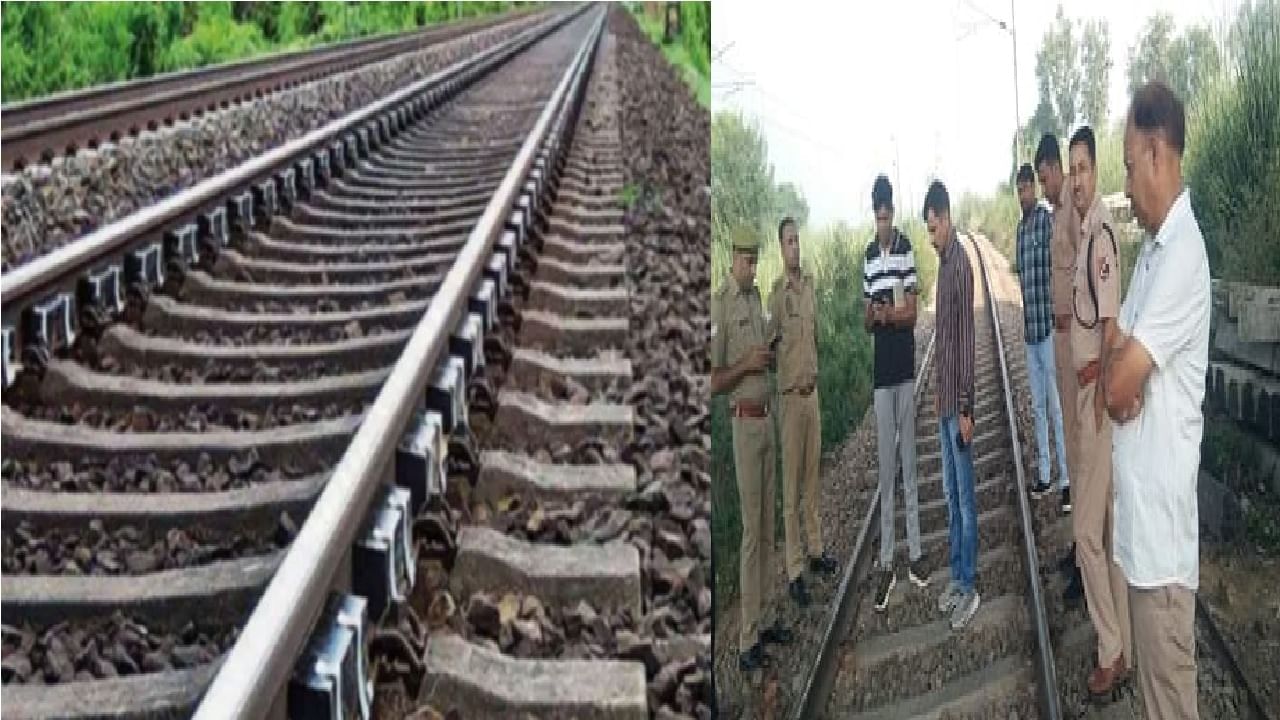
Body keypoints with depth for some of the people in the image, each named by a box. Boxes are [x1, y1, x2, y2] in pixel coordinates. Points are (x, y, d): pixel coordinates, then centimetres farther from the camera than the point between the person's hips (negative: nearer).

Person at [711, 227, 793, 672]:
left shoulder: (756, 296, 12)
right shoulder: (720, 305, -15)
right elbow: (712, 382, -16)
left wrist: (769, 358, 3)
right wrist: (746, 364, -24)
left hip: (767, 416, 9)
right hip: (743, 422, -9)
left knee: (767, 526, 14)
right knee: (751, 530, -7)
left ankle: (762, 621, 24)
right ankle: (746, 641, -2)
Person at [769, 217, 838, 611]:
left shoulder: (810, 284, 9)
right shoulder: (776, 292, -13)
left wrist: (815, 370, 14)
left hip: (812, 391, 7)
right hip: (789, 395, -7)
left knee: (812, 478, 17)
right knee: (791, 486, -1)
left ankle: (815, 550, 30)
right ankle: (794, 570, 4)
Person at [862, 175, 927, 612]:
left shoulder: (907, 250, -3)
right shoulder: (868, 256, 7)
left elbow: (912, 314, -6)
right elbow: (866, 321, 8)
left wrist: (889, 314, -24)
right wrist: (873, 315, -14)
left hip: (905, 368, -2)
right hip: (880, 371, 2)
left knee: (909, 464, 5)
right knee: (886, 468, 5)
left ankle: (914, 554, 15)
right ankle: (886, 562, 9)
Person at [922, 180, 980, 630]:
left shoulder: (962, 264, -17)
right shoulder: (942, 263, 13)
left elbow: (966, 340, -19)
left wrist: (965, 408, -20)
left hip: (958, 405, -10)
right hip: (943, 402, 10)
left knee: (965, 497, -2)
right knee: (951, 495, 14)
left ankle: (970, 588, 5)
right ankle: (957, 578, 23)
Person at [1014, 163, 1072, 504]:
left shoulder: (1048, 221, -10)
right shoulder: (1020, 228, 14)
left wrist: (1057, 321, -18)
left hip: (1048, 326, -8)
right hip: (1029, 329, 8)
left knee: (1055, 405, -5)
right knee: (1037, 406, 12)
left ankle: (1066, 476, 0)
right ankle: (1044, 474, 20)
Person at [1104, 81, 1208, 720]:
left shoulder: (1183, 254, -20)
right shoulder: (1152, 248, 12)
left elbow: (1118, 386, -22)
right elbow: (1115, 355, 13)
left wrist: (1120, 374, 0)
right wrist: (1122, 371, -8)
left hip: (1162, 509, -10)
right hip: (1139, 501, 10)